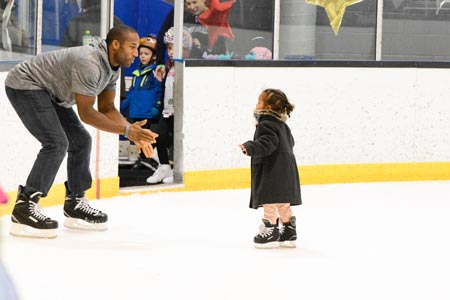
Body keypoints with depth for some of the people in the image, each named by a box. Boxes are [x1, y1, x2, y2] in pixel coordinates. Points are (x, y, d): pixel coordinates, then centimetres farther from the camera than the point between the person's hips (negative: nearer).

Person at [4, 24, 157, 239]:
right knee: (57, 143, -22)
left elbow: (106, 108, 3)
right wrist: (126, 130, -28)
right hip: (24, 85, -11)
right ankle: (24, 209, -23)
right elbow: (85, 113, -28)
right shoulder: (89, 63, -32)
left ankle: (75, 205, 21)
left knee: (81, 141, 10)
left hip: (48, 92, 11)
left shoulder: (113, 67, 0)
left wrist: (134, 133, -11)